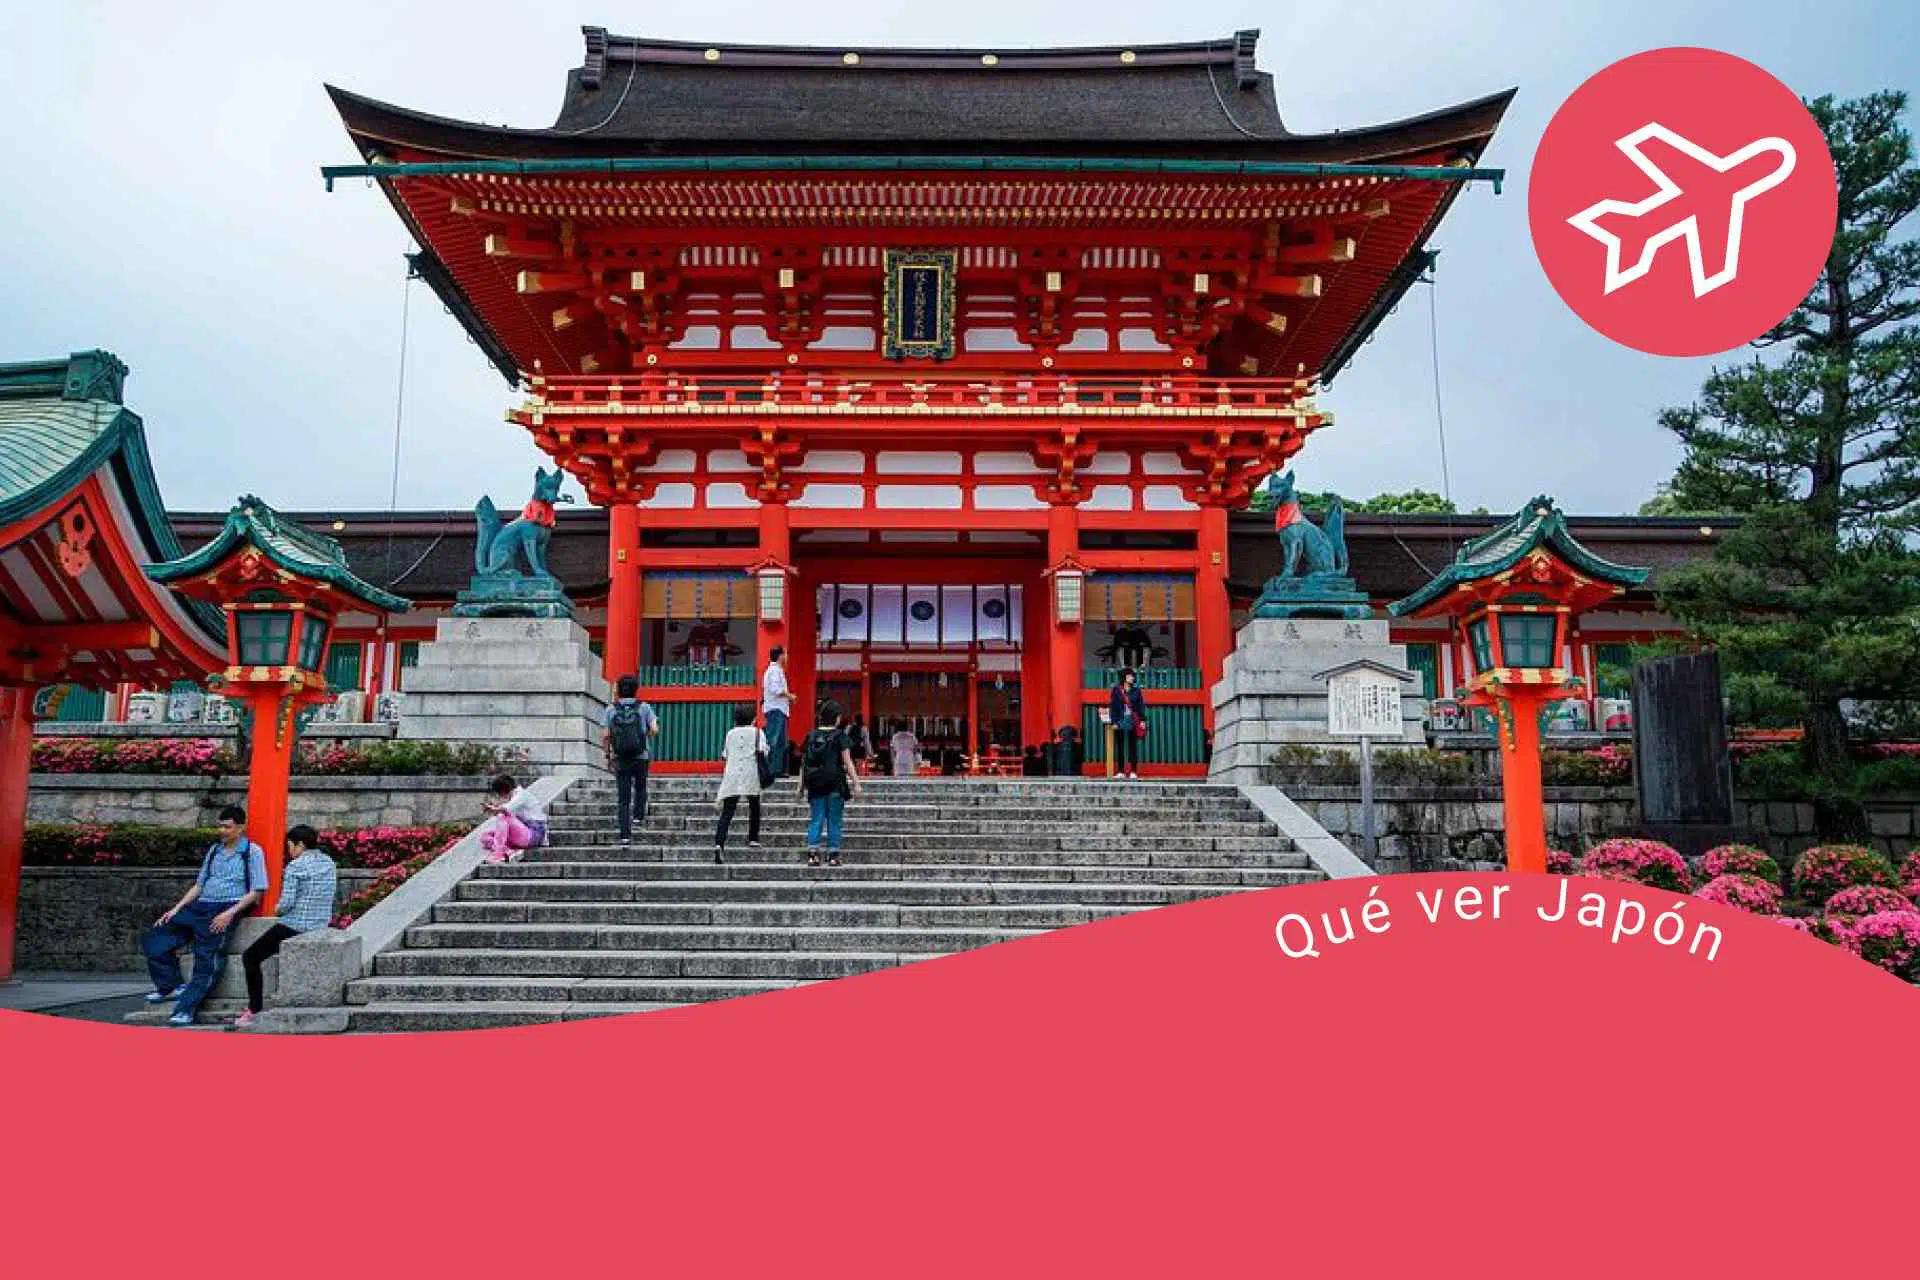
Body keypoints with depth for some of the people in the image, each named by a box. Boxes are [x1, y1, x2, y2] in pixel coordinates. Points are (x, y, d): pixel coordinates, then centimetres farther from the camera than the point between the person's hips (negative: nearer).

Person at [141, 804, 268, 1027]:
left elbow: (256, 891, -5)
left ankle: (186, 1009, -24)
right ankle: (170, 986, -7)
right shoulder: (214, 850, 20)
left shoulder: (252, 852, 1)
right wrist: (176, 909, 9)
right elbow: (199, 885, 23)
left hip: (227, 908, -7)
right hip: (201, 906, 7)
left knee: (207, 959, -21)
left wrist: (230, 913, -16)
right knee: (153, 939, -5)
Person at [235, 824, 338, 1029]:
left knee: (250, 957, 10)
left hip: (294, 926, -8)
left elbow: (286, 903, -19)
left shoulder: (295, 866, -13)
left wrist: (277, 909, 5)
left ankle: (255, 1010, 6)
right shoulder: (330, 864, 9)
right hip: (321, 926, 8)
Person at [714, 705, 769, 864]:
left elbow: (724, 755, 15)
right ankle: (753, 838, 21)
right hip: (751, 775, -2)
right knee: (754, 806, 21)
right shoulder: (757, 732, 8)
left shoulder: (730, 733, 16)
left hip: (732, 776, 2)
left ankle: (719, 843, -21)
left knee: (727, 812, -5)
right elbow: (762, 751, -6)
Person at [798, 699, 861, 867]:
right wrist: (856, 783, -4)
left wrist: (801, 786, 14)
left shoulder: (811, 736, 6)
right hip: (835, 784, -3)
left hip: (815, 785, 3)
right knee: (834, 821, 5)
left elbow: (803, 762, 8)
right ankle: (833, 855, 5)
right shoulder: (840, 735, -5)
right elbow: (847, 762, -8)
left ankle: (812, 853, -3)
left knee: (815, 820, 7)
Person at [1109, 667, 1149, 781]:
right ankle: (1120, 771, 6)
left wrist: (1142, 720, -2)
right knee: (1120, 746, 2)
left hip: (1133, 721, 1)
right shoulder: (1116, 690, 2)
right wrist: (1114, 721, -6)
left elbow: (1141, 705, 6)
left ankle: (1133, 771, 3)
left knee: (1133, 746, 1)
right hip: (1120, 721, -1)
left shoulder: (1136, 690, 6)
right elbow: (1112, 706, 0)